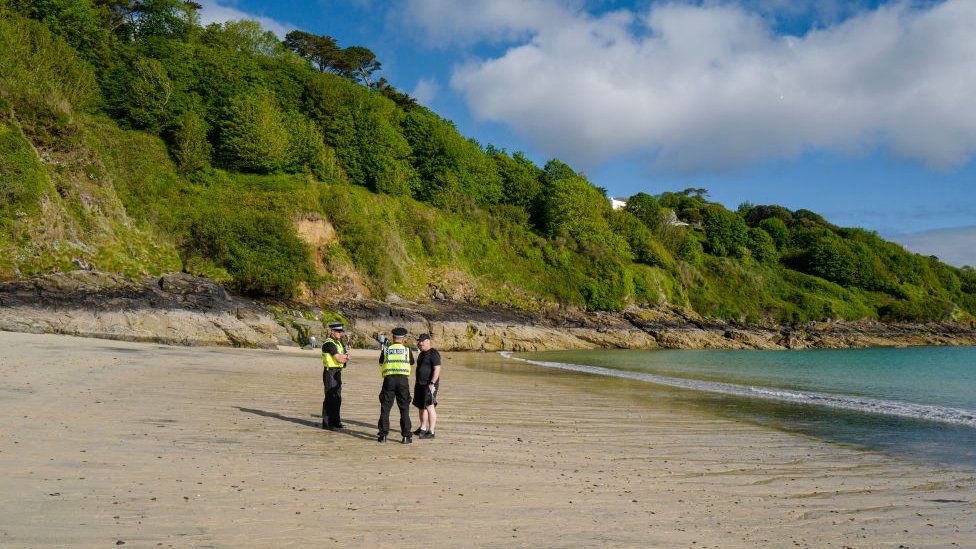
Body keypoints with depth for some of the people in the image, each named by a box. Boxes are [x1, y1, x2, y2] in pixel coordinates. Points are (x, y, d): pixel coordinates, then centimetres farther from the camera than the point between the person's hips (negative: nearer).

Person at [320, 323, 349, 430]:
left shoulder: (339, 342, 15)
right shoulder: (329, 343, -15)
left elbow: (345, 358, 13)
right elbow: (339, 359, -20)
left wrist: (343, 357, -9)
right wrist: (346, 357, 0)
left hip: (337, 373, 9)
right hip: (330, 372, -9)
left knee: (337, 398, 14)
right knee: (330, 398, -6)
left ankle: (335, 421, 23)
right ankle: (326, 423, 0)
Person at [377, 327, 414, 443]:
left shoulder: (386, 350, 8)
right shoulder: (407, 350, 7)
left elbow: (381, 364, 20)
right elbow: (411, 363, 22)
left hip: (389, 379, 0)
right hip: (403, 379, 0)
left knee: (385, 408, 8)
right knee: (404, 409, 5)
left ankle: (383, 435, 7)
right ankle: (406, 436, 3)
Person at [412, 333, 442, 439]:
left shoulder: (433, 353, -13)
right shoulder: (422, 353, 16)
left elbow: (437, 369, -19)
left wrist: (432, 383, -24)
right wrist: (417, 384, 21)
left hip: (429, 385, -10)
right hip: (420, 384, 10)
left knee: (429, 407, -11)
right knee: (421, 407, 15)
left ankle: (431, 432, -10)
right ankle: (422, 429, 26)